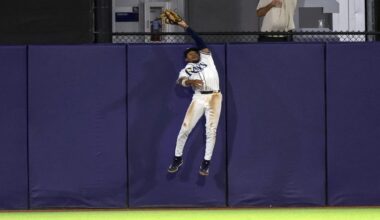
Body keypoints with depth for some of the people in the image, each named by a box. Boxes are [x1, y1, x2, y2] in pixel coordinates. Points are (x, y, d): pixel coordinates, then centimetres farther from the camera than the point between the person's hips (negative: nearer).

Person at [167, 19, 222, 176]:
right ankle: (177, 158, 13)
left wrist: (187, 28, 6)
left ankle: (206, 163, 4)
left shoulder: (206, 58, 17)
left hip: (214, 97, 0)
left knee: (211, 131, -3)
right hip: (199, 98, 0)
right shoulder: (187, 69, 13)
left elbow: (200, 43, 7)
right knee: (185, 128, -4)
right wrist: (191, 81, -29)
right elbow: (180, 80, -8)